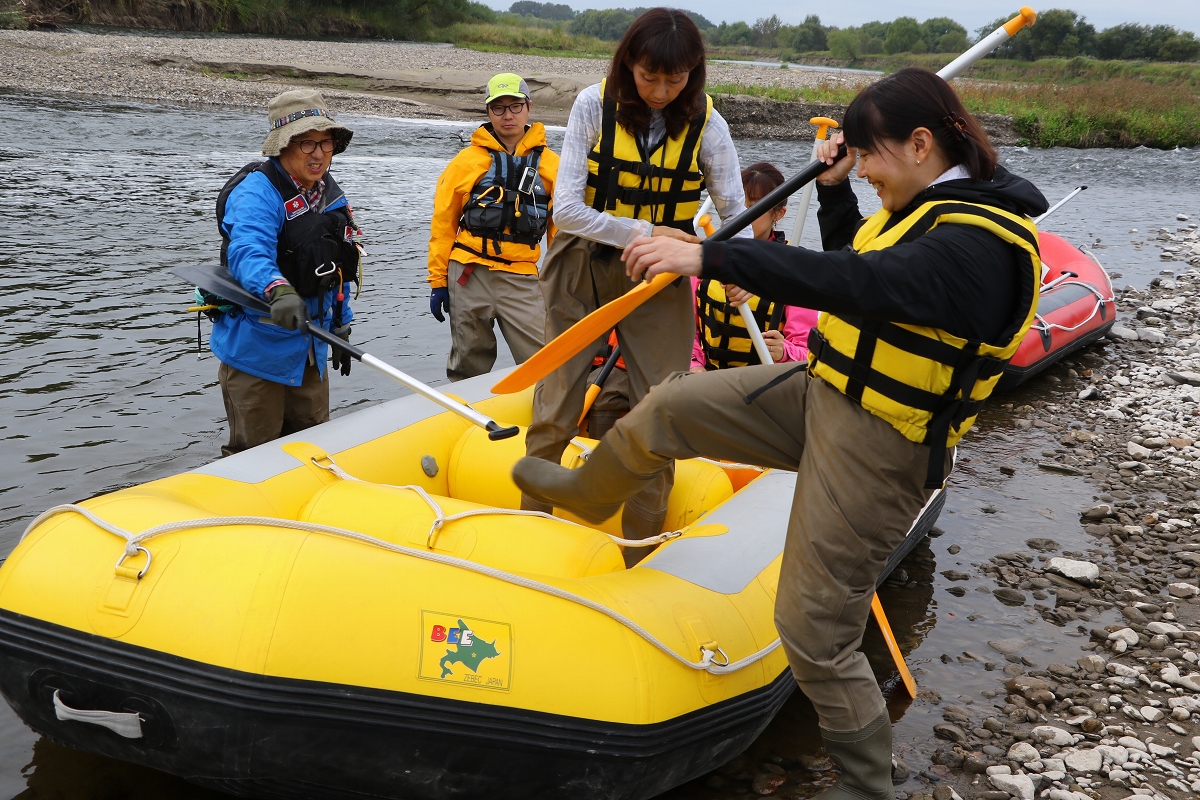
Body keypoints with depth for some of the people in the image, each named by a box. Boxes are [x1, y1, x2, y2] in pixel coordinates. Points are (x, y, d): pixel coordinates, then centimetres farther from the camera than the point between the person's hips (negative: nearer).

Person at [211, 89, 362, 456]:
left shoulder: (330, 194, 8)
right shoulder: (257, 191, -18)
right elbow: (248, 251, -37)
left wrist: (341, 329, 18)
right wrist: (278, 290, -56)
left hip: (310, 352, 8)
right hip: (256, 349, -7)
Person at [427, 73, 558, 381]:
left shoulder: (551, 165, 6)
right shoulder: (466, 161, 5)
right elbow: (443, 224, 7)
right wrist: (437, 280, 4)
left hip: (521, 278, 0)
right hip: (469, 275, 0)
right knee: (469, 365, 12)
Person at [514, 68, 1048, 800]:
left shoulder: (978, 244, -25)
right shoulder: (927, 204, 6)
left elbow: (854, 285, -39)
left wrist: (710, 257, -43)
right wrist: (834, 188, 8)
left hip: (875, 451, -9)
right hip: (818, 391, 9)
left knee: (816, 630, -3)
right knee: (670, 407, 9)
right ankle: (589, 492, 39)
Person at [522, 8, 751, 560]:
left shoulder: (705, 124, -9)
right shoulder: (594, 106, -12)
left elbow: (736, 215, -3)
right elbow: (566, 209, -16)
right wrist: (644, 233, -25)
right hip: (582, 270, -1)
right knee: (554, 415, 4)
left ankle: (640, 557, 18)